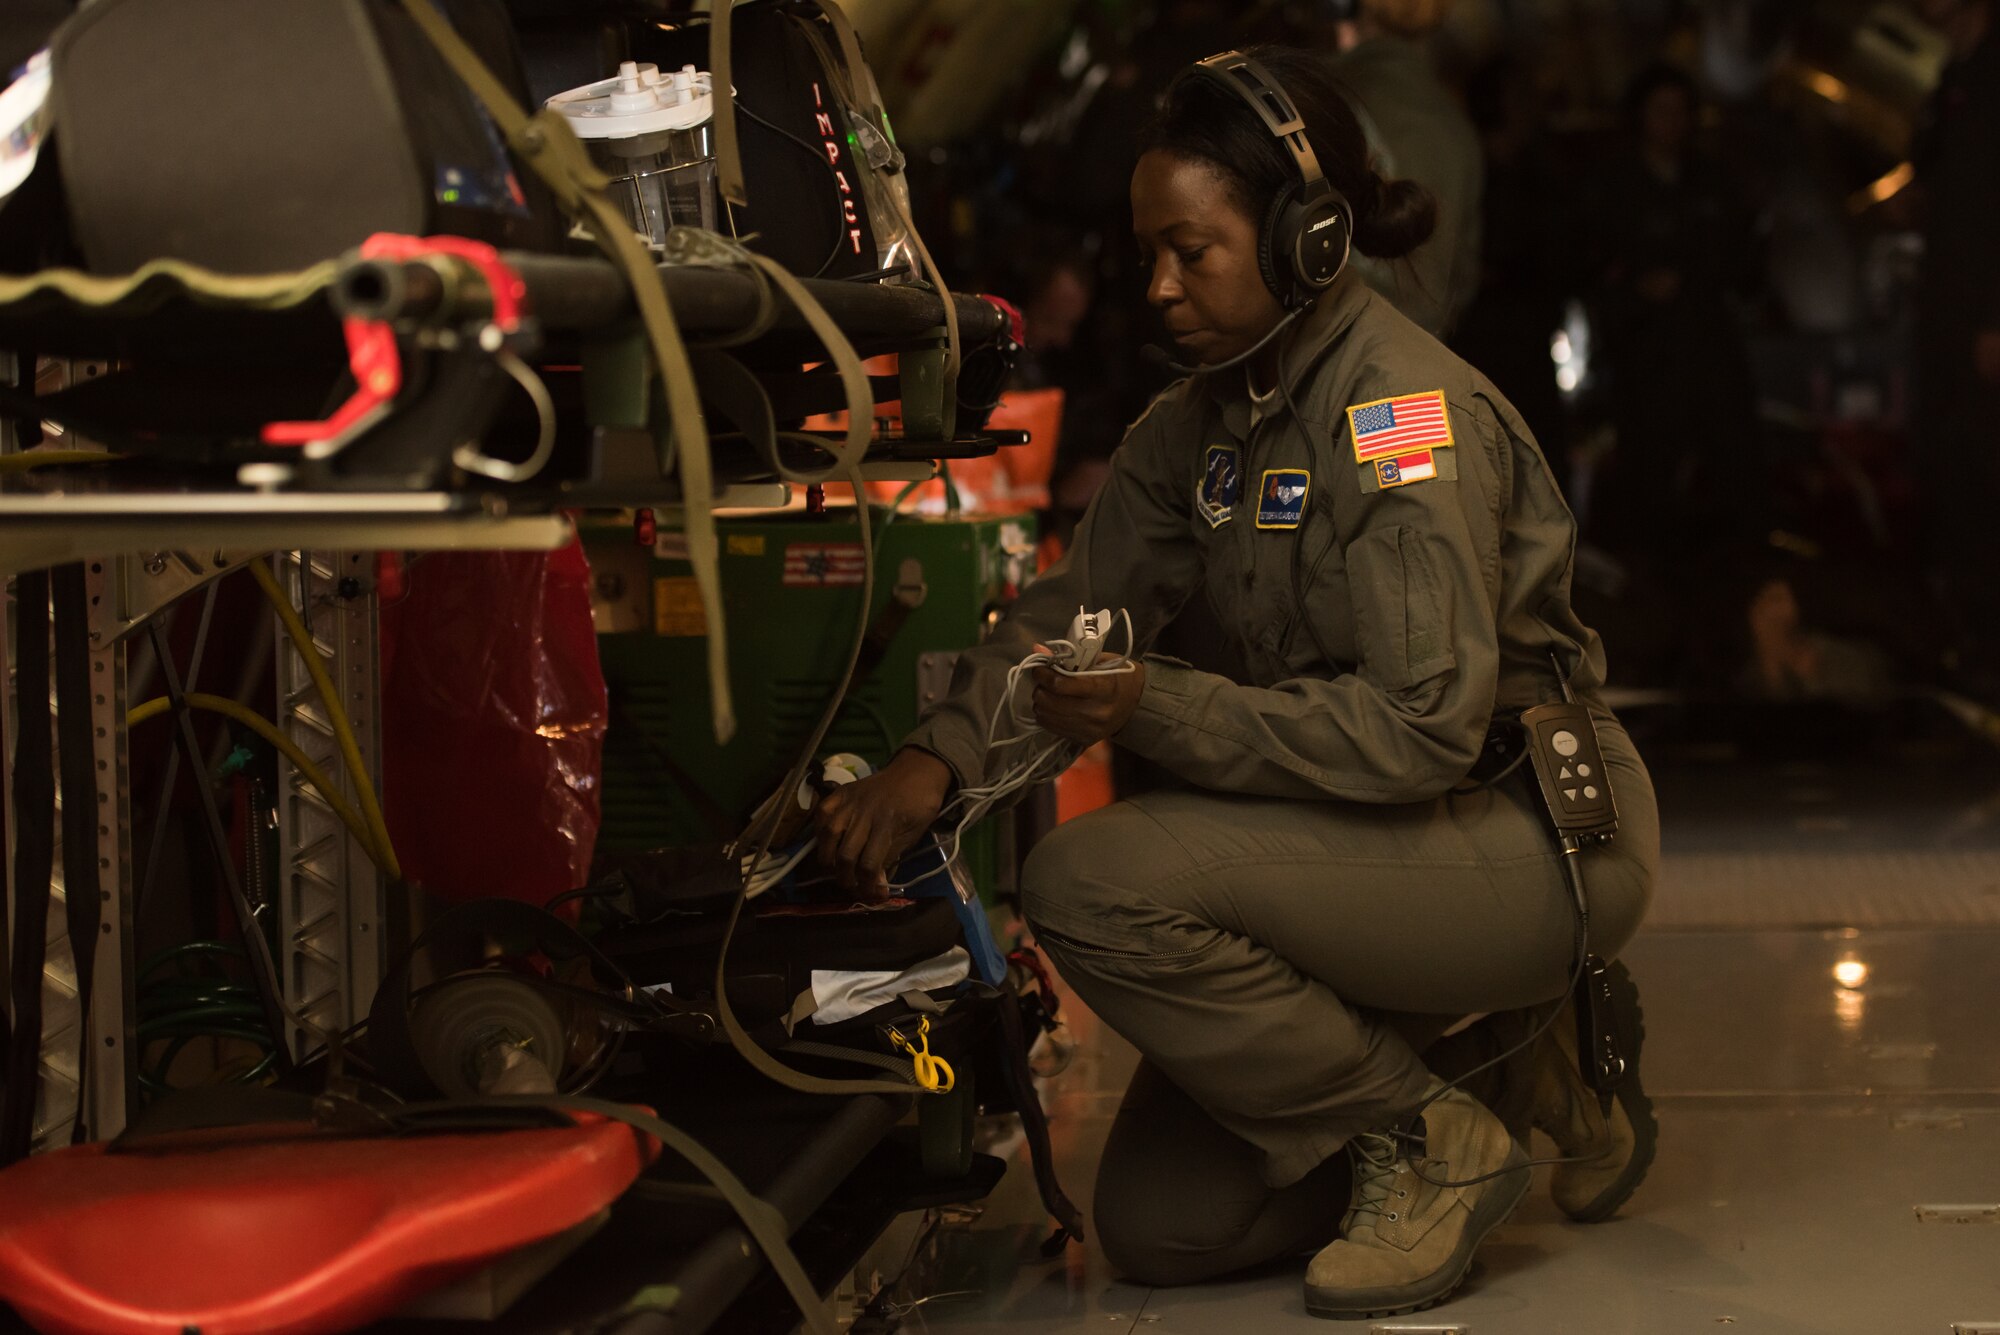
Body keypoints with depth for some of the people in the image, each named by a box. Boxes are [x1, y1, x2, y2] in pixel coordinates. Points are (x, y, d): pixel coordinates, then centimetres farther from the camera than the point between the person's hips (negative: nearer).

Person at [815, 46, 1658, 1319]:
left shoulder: (1403, 410, -20)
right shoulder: (1206, 417, 7)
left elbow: (1424, 724, -26)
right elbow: (1076, 603, 3)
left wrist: (1162, 713, -30)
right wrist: (941, 754, -14)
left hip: (1533, 833, -9)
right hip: (1386, 832, 9)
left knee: (1092, 880, -27)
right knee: (1158, 1225, 4)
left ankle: (1432, 1140, -10)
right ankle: (1501, 1064, 18)